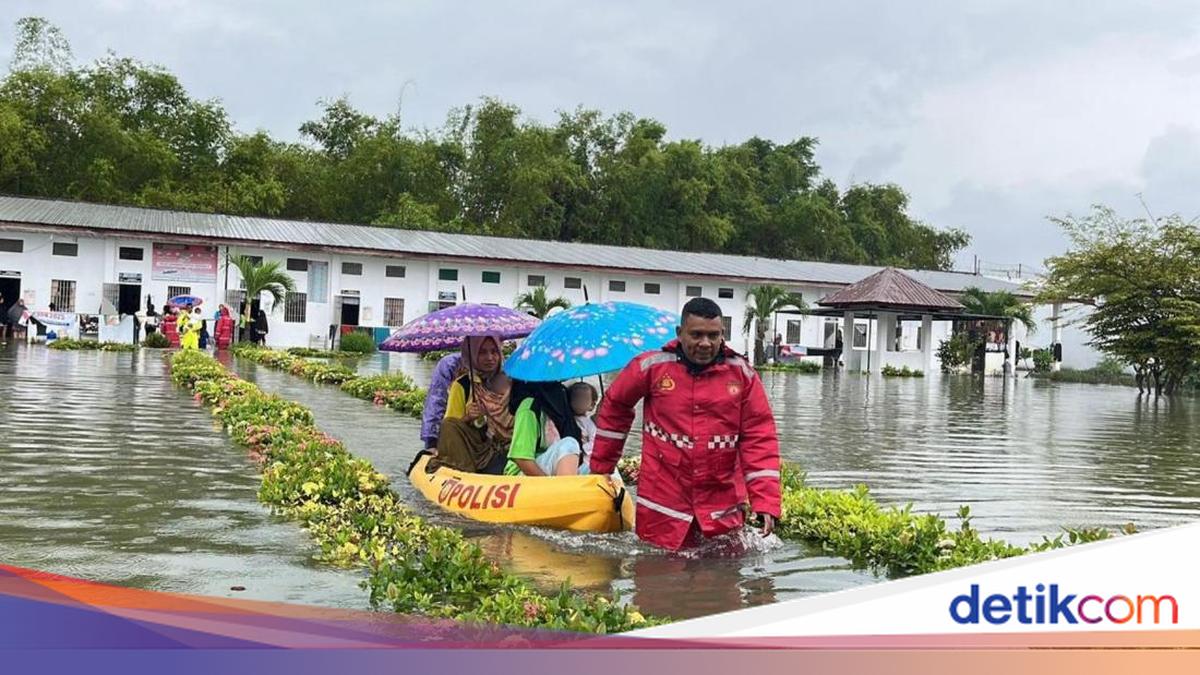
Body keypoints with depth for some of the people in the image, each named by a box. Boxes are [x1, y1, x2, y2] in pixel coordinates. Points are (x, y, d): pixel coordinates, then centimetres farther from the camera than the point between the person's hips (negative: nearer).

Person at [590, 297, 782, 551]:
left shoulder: (742, 374, 0)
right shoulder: (651, 366, -3)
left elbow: (759, 438, -1)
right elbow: (615, 406, 12)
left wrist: (766, 502, -10)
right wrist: (601, 467, 17)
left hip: (723, 510, 1)